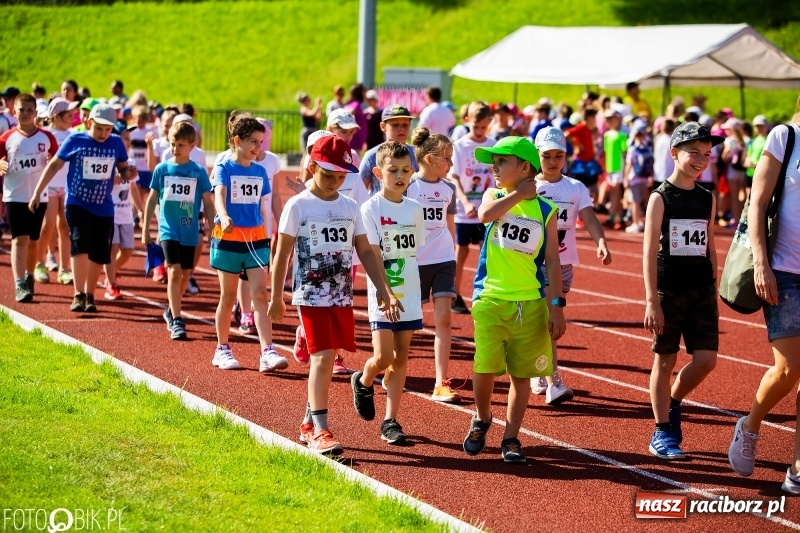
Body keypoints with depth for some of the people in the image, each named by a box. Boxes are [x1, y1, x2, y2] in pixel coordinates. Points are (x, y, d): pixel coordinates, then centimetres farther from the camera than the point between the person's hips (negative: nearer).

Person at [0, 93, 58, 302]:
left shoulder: (46, 137, 1)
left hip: (39, 196, 2)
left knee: (33, 240, 13)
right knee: (20, 239, -11)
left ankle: (29, 277, 33)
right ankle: (19, 284, -17)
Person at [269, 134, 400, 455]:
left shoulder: (350, 207, 8)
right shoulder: (298, 206, -5)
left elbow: (365, 251, 10)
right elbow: (282, 253, -1)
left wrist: (384, 290, 5)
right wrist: (276, 298, 0)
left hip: (342, 296, 5)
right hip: (311, 295, -5)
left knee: (325, 359, 9)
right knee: (323, 357, -13)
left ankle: (309, 423, 22)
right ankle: (319, 431, -13)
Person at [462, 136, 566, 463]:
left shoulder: (545, 210, 4)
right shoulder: (495, 196, 6)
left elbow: (552, 261, 5)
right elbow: (485, 214, -19)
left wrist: (557, 306, -1)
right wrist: (519, 193, -11)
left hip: (531, 304, 0)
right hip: (490, 299, 0)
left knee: (522, 374, 3)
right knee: (485, 367, -8)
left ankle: (511, 439, 15)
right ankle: (481, 420, 19)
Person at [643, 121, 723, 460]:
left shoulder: (707, 200, 9)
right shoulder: (661, 198, -6)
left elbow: (711, 250, 14)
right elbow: (649, 252, -9)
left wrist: (714, 295, 12)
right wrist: (652, 301, -14)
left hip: (701, 292, 4)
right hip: (669, 292, -4)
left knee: (706, 359, -4)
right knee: (665, 360, 3)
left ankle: (673, 403, 22)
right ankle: (662, 434, 12)